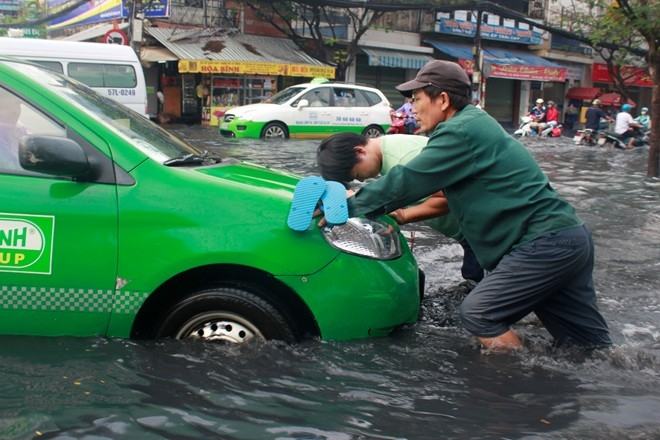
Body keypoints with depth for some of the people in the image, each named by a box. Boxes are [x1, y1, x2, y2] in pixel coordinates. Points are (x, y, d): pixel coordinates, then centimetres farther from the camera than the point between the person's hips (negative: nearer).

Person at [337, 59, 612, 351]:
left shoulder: (461, 131, -13)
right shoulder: (472, 124, 18)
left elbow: (407, 180, -15)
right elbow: (435, 189, 27)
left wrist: (350, 207, -6)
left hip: (546, 243, -10)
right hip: (568, 237, 10)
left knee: (477, 313, -7)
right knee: (590, 345, 13)